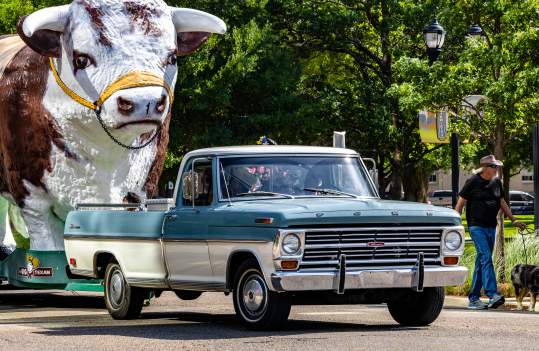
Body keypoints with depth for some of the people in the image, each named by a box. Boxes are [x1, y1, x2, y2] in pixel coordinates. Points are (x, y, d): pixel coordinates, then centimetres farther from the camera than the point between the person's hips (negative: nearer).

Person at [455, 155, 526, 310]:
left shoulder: (496, 183, 12)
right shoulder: (473, 182, -6)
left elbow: (502, 202, 24)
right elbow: (460, 203, -3)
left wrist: (514, 220, 21)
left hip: (491, 227, 7)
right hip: (477, 226, -7)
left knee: (481, 262, 8)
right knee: (486, 258, -18)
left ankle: (474, 299, 11)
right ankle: (492, 295, -27)